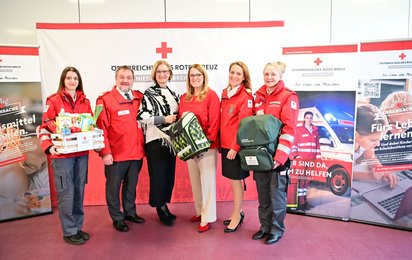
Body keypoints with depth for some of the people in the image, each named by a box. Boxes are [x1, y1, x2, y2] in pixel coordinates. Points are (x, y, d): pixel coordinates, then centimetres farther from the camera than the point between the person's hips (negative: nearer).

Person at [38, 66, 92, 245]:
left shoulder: (85, 102, 11)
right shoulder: (53, 101, -2)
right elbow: (45, 127, -4)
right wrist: (49, 147, -18)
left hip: (82, 153, 5)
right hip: (62, 154, -4)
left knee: (79, 191, 11)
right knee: (66, 193, 0)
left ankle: (78, 227, 25)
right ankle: (69, 232, 13)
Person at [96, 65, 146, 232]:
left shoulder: (140, 98, 6)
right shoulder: (105, 99, -8)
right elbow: (101, 128, -11)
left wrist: (144, 146, 9)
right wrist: (105, 152, -15)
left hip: (137, 152, 5)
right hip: (115, 154, -4)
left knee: (131, 185, 19)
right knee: (113, 187, 10)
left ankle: (130, 212, 38)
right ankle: (117, 218, 28)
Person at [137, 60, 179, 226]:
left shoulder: (173, 94, 16)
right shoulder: (148, 93, -4)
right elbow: (142, 117, -14)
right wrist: (164, 119, -16)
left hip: (171, 140, 6)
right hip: (156, 140, -6)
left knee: (169, 175, 10)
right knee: (158, 175, -2)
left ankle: (164, 205, 25)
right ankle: (160, 208, 14)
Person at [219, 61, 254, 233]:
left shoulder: (246, 96, -11)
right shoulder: (225, 94, 10)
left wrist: (235, 147, -18)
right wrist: (221, 142, 12)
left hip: (236, 146, -7)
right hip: (225, 144, 7)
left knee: (236, 180, 4)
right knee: (233, 179, 17)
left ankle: (237, 216, 21)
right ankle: (238, 212, 33)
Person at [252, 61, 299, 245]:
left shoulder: (288, 97, -7)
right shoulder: (259, 96, 11)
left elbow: (289, 129, -14)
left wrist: (280, 156, -20)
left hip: (277, 154, -5)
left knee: (277, 194, 6)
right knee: (262, 194, 14)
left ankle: (277, 229, 23)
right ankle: (265, 226, 30)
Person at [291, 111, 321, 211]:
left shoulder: (315, 131, 15)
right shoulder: (299, 129, 3)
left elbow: (317, 145, 15)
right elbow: (294, 143, 0)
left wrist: (318, 158, 9)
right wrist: (295, 155, -9)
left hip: (312, 159, 4)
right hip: (301, 159, -4)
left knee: (307, 179, 6)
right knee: (301, 179, -6)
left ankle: (304, 200, 13)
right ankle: (301, 202, -4)